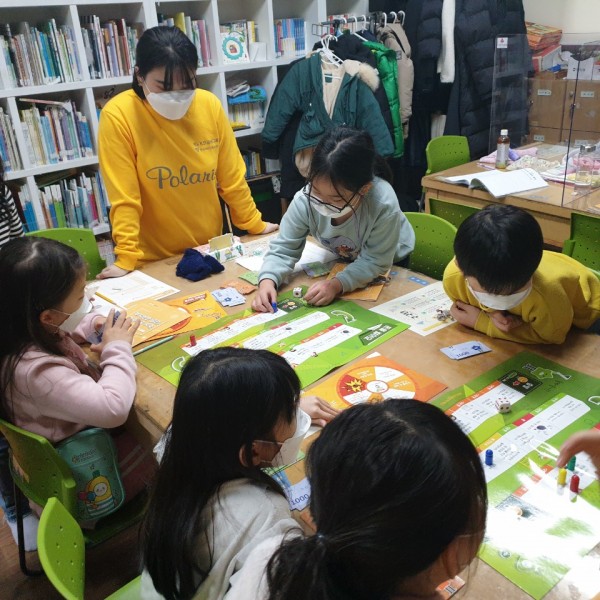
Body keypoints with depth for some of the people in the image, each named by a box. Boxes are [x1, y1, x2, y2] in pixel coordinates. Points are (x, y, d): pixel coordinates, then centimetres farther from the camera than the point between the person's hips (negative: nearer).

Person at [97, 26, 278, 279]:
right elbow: (124, 199, -16)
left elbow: (232, 177, 2)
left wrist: (254, 224, 7)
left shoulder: (210, 105, -7)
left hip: (210, 248, 4)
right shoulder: (118, 116, -16)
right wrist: (127, 259, -19)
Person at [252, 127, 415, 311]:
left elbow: (375, 261, -31)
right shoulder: (305, 200, -32)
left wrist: (337, 284, -44)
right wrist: (268, 280, -41)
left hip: (392, 263, -2)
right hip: (342, 260, 2)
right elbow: (283, 249, -22)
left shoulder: (384, 205, -42)